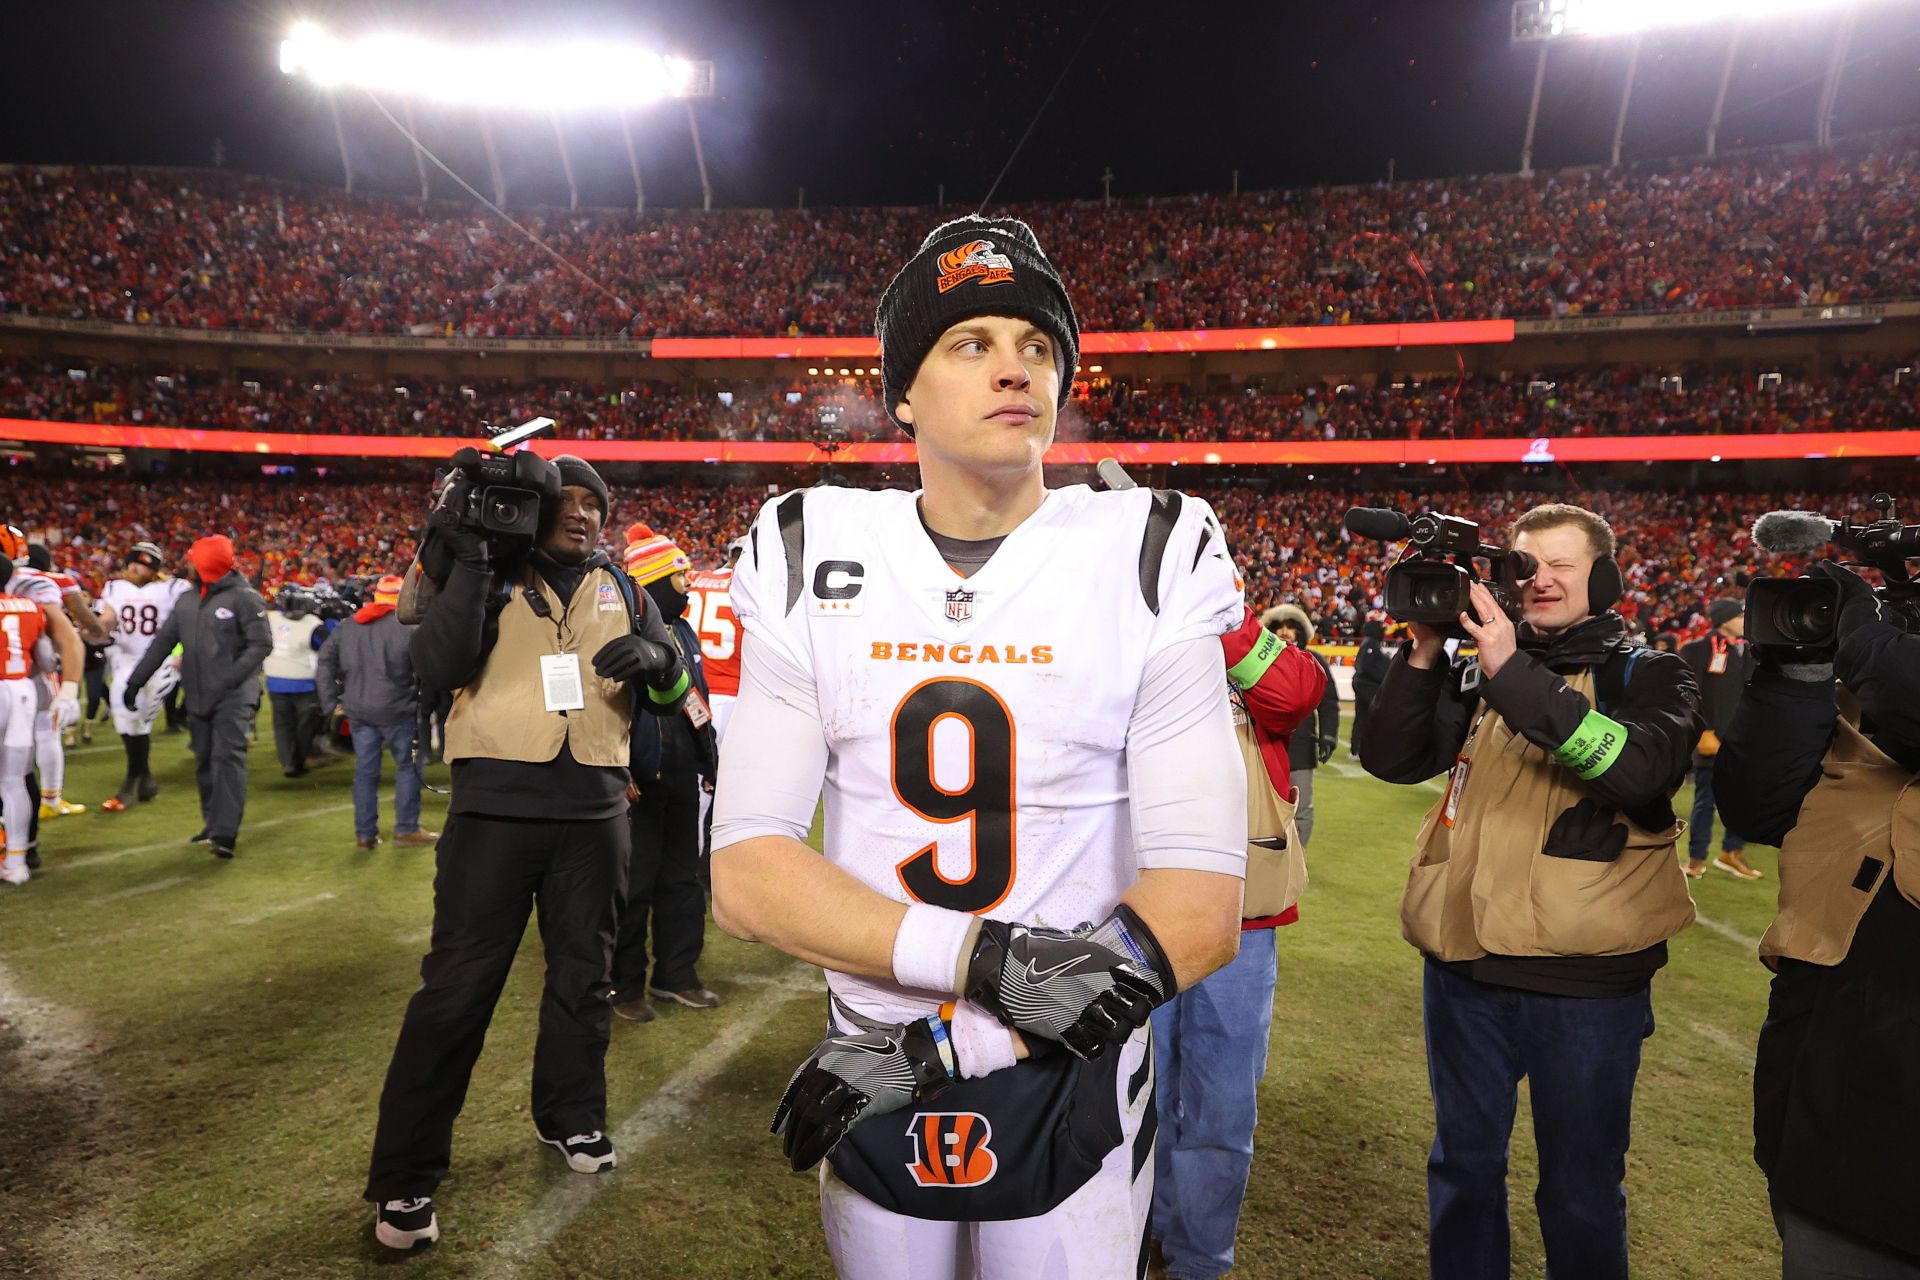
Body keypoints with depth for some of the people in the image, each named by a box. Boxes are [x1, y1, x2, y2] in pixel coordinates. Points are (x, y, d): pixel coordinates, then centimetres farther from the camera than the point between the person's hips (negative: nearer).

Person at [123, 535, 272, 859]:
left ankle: (226, 834, -15)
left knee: (228, 759, -13)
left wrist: (228, 679, -21)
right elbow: (162, 642, 16)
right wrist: (135, 681, 12)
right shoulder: (186, 601, 13)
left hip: (233, 697, -7)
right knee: (204, 762, 13)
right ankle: (214, 824, 25)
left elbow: (261, 645, -13)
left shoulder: (244, 598, -8)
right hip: (198, 697, 7)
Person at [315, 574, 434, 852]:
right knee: (407, 767, 9)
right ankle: (406, 829, 10)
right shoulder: (408, 627, -10)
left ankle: (365, 835, 15)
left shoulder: (347, 626, 9)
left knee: (365, 771, 11)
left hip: (358, 711, 5)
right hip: (396, 709, -5)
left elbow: (324, 662, 11)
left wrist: (331, 701, 13)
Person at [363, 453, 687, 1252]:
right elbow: (438, 669, -14)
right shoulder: (490, 576, 1)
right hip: (496, 808, -3)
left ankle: (570, 1116, 37)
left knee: (583, 974, 16)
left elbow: (671, 695, 8)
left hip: (593, 815, 4)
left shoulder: (622, 593, 10)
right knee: (457, 986, 0)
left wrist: (655, 660, -15)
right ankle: (405, 1176, 12)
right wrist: (465, 559, -20)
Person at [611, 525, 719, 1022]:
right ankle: (626, 985, 16)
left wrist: (710, 759, 18)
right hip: (639, 783, -8)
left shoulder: (682, 631, 14)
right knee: (633, 887, 2)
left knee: (682, 880, 15)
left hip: (682, 781, 8)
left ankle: (677, 973, 28)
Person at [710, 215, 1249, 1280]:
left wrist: (932, 1041, -20)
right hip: (874, 1092, 2)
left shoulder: (1148, 567, -11)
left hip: (1072, 1096, -1)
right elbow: (746, 873, -12)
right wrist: (987, 956, -25)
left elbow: (1202, 904, -17)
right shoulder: (814, 566, -6)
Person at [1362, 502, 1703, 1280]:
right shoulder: (1478, 672, 7)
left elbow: (1643, 768, -22)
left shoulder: (1649, 675, -2)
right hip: (1465, 967, 3)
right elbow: (1390, 759, -2)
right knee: (1464, 1167, 19)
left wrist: (1514, 675, -28)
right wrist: (1424, 653, -13)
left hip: (1588, 982, -3)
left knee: (1582, 1191, 14)